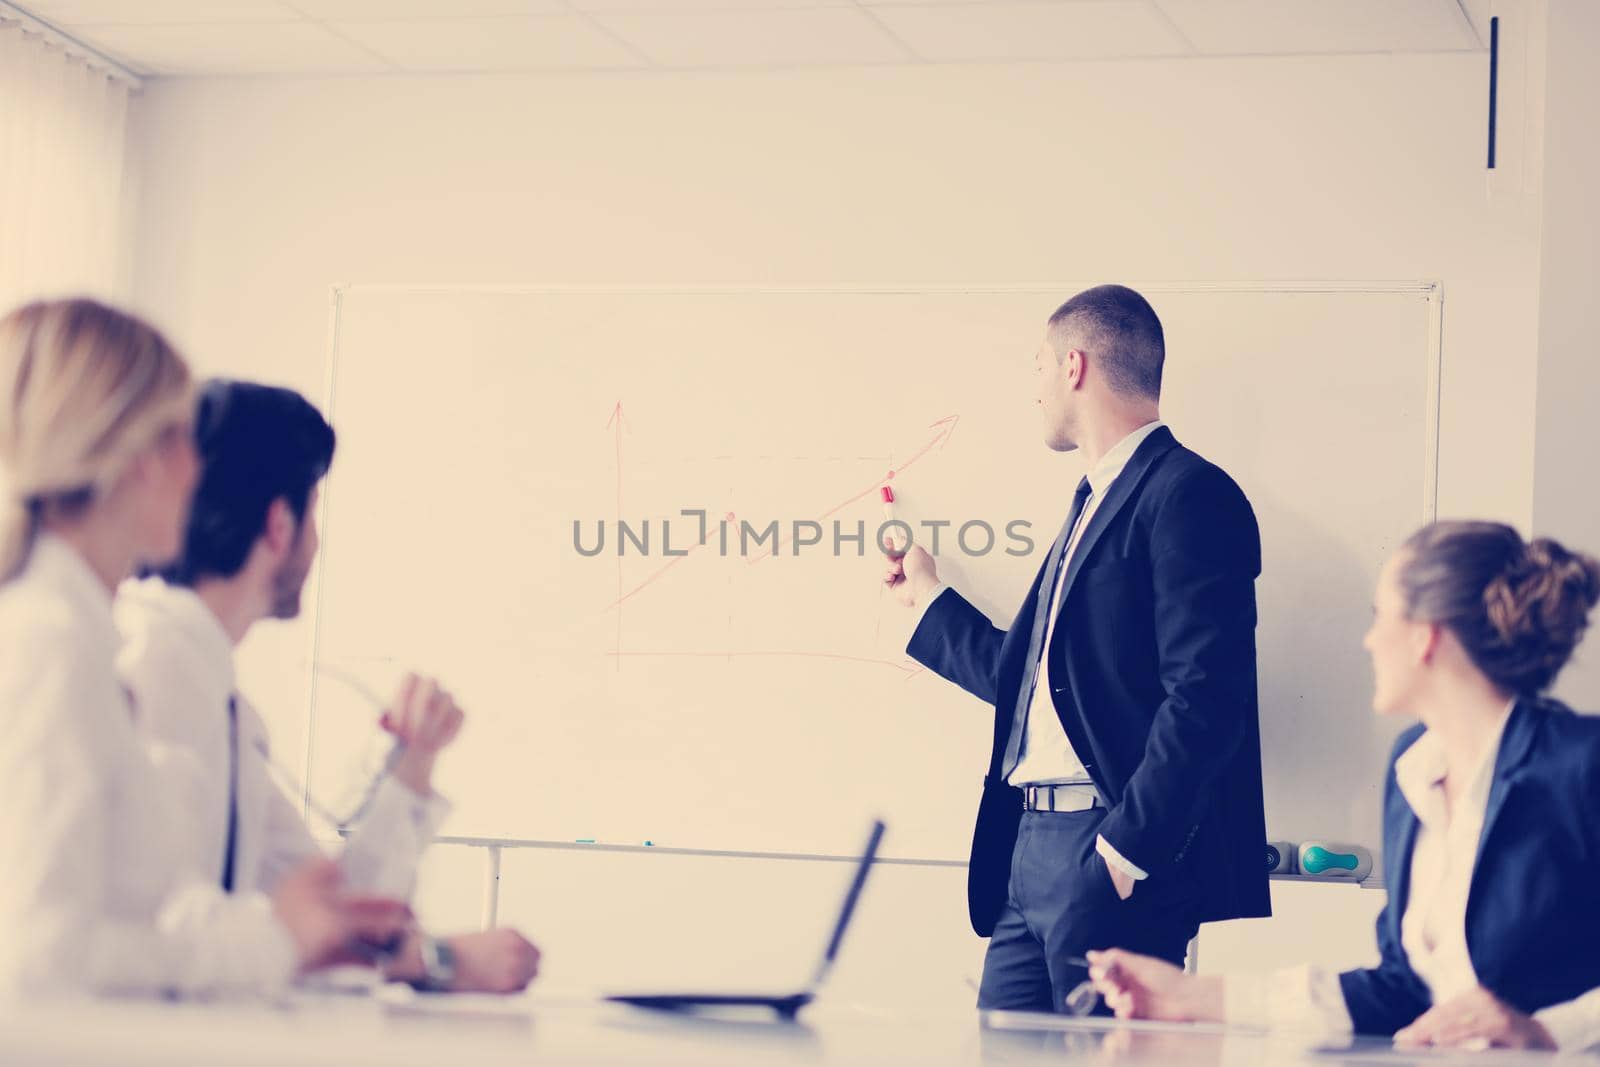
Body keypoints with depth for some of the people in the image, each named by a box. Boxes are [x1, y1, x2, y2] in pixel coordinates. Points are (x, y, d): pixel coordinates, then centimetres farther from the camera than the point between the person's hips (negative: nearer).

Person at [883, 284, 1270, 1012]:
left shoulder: (1188, 496, -10)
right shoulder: (1094, 501, 22)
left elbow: (1206, 697, -18)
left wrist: (1128, 847, -22)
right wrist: (929, 597, 39)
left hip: (1112, 850, -9)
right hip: (1029, 847, 10)